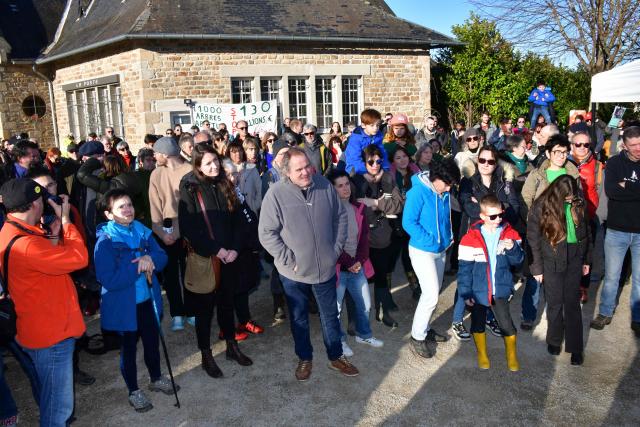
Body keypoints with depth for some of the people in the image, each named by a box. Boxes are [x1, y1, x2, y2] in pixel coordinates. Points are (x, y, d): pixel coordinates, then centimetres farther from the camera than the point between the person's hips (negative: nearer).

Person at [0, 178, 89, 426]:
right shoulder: (25, 244, -29)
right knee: (58, 406, 6)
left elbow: (50, 260, 8)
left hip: (50, 329, 10)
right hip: (51, 336, -10)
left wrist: (54, 232, -4)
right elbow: (79, 258, -26)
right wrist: (64, 220, -16)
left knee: (55, 402, 28)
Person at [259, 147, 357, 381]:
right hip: (294, 272, -2)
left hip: (326, 267, 3)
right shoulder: (276, 193, -17)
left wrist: (337, 248, 1)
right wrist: (289, 260, -15)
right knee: (299, 318, 16)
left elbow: (340, 217, 5)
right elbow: (266, 233, -14)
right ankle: (304, 358, 38)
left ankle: (336, 356, 38)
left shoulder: (324, 185, -6)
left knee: (331, 315, 18)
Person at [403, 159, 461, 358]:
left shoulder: (444, 193, 2)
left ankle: (424, 328, 34)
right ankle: (417, 338, 5)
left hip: (441, 250, 7)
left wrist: (449, 237, 5)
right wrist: (430, 240, -19)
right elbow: (408, 222, -19)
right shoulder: (418, 192, -18)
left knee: (434, 292, 16)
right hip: (422, 251, -7)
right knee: (431, 294, -10)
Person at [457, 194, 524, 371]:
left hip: (500, 289, 1)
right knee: (478, 324, 14)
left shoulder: (510, 233, -5)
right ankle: (482, 354, 38)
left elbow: (518, 260, -3)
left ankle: (512, 355, 29)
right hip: (478, 291, -1)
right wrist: (465, 293, -10)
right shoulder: (471, 237, -14)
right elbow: (464, 268, -10)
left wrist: (512, 248, -24)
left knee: (506, 324, 2)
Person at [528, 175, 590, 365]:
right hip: (552, 262, -2)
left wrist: (586, 260, 13)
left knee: (573, 303, 7)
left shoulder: (578, 204, -3)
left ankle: (575, 347, 17)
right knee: (555, 303, 10)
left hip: (574, 260, 2)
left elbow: (585, 232, 10)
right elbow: (533, 239, -7)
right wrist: (537, 267, -6)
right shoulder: (541, 207, -14)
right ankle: (554, 341, 30)